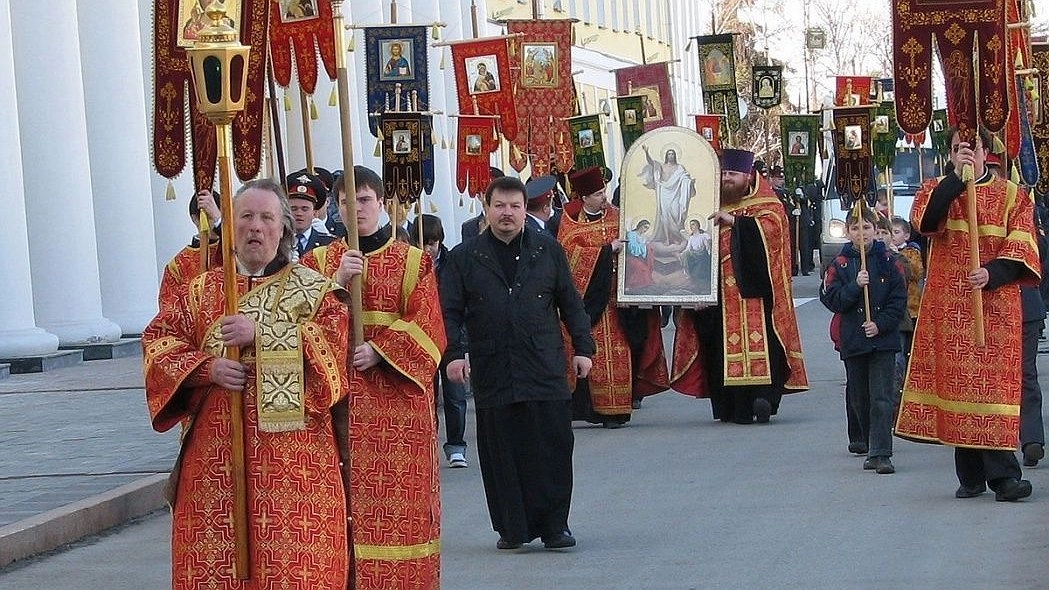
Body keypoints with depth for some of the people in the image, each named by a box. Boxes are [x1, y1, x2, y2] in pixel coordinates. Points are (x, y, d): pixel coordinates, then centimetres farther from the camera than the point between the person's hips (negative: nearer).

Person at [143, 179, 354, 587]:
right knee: (214, 555, -1)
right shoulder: (199, 292, 14)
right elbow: (158, 343, 5)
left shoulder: (312, 289, 7)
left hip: (292, 456, -2)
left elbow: (332, 342, -9)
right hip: (215, 457, 2)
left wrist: (262, 335, -17)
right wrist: (207, 368, -12)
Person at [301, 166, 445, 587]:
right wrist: (338, 281, -14)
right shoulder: (319, 261, 11)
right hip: (340, 394, 1)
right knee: (347, 498, -5)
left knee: (402, 497, -4)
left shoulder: (414, 262, 7)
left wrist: (380, 351, -15)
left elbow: (426, 327, -1)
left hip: (399, 396, -1)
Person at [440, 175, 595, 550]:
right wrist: (454, 353, -7)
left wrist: (583, 347, 6)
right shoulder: (464, 258, 6)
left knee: (553, 449, -1)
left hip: (546, 372, 0)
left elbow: (571, 304, 13)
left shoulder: (548, 251, 10)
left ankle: (554, 526, 8)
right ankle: (512, 529, 12)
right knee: (501, 454, 2)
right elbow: (449, 312, 5)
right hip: (492, 374, 0)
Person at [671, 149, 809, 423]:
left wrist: (733, 221, -21)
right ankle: (732, 407, 2)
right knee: (724, 345, -1)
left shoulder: (767, 206, 6)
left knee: (757, 338, -14)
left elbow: (770, 228, -16)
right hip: (722, 293, 4)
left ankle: (764, 396, -17)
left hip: (753, 292, -4)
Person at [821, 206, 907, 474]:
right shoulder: (840, 264, 4)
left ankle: (880, 453, -11)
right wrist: (855, 286, -17)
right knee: (860, 399, 10)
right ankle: (870, 445, 23)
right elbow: (831, 299, -3)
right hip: (852, 340, 2)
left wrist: (880, 324, -13)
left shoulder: (888, 261, 1)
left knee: (882, 398, -8)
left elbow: (899, 299, -1)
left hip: (883, 339, -2)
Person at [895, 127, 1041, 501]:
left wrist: (992, 273, -19)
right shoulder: (937, 190, 10)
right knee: (957, 383, 1)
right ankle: (971, 475, 8)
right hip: (948, 307, 1)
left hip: (995, 306, -1)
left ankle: (1002, 474, -14)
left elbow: (1022, 250, -2)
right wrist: (956, 178, -18)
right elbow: (924, 221, -13)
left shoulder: (1012, 196, 8)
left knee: (995, 383, -9)